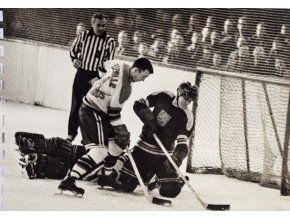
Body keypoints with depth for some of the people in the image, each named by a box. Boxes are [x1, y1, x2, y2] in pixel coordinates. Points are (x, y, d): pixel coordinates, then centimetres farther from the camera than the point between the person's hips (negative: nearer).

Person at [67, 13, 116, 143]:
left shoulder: (109, 42, -7)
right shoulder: (84, 35, 1)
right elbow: (74, 48, 16)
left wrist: (99, 77, -15)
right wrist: (74, 58, -4)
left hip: (96, 76, -2)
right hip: (81, 73, 3)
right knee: (76, 104, 7)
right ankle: (71, 133, 16)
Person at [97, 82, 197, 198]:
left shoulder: (187, 117, -11)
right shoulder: (163, 96, -5)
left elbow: (182, 145, -18)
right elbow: (138, 105, 3)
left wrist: (176, 159, -36)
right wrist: (149, 119, -13)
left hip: (163, 155, 0)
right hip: (144, 147, 0)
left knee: (171, 190, -13)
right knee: (126, 185, -12)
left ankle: (152, 179, 18)